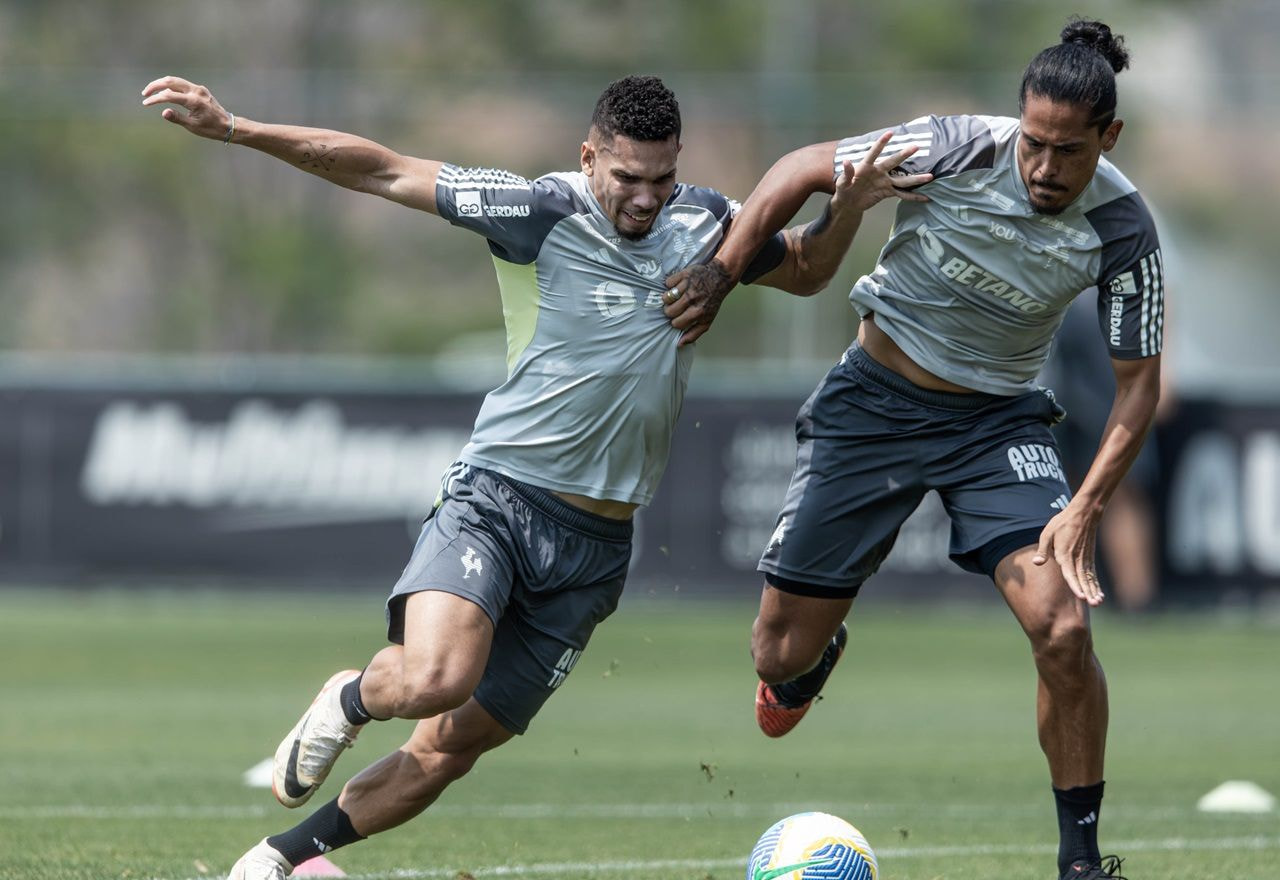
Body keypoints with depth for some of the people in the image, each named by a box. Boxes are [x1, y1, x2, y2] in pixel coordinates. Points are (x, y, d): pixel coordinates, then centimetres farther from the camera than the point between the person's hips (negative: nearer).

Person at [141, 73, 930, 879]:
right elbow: (381, 172, -8)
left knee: (451, 746, 5)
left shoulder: (705, 223, 7)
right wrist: (231, 129, -13)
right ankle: (350, 699, 5)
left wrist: (848, 209, 4)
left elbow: (805, 271, 26)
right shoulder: (542, 211, -9)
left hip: (594, 542, 4)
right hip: (495, 500, -4)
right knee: (434, 681, -31)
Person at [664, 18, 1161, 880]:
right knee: (780, 655, 2)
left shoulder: (1121, 228, -18)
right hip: (876, 399, 0)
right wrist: (722, 270, -15)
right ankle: (819, 651, 43)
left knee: (1062, 624, -23)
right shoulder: (955, 150, -22)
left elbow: (1138, 378, -8)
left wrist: (1086, 508, -18)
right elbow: (802, 169, -9)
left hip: (1000, 420, 0)